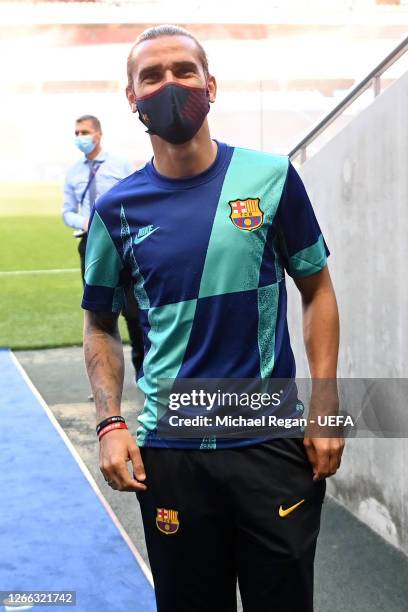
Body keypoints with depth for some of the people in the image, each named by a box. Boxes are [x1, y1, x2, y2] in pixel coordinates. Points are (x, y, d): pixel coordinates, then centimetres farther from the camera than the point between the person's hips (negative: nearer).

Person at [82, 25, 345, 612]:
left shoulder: (271, 178, -3)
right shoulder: (117, 209, 0)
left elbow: (317, 290, 5)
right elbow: (101, 326, 10)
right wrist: (110, 422, -3)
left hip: (275, 442, 0)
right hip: (170, 454, 1)